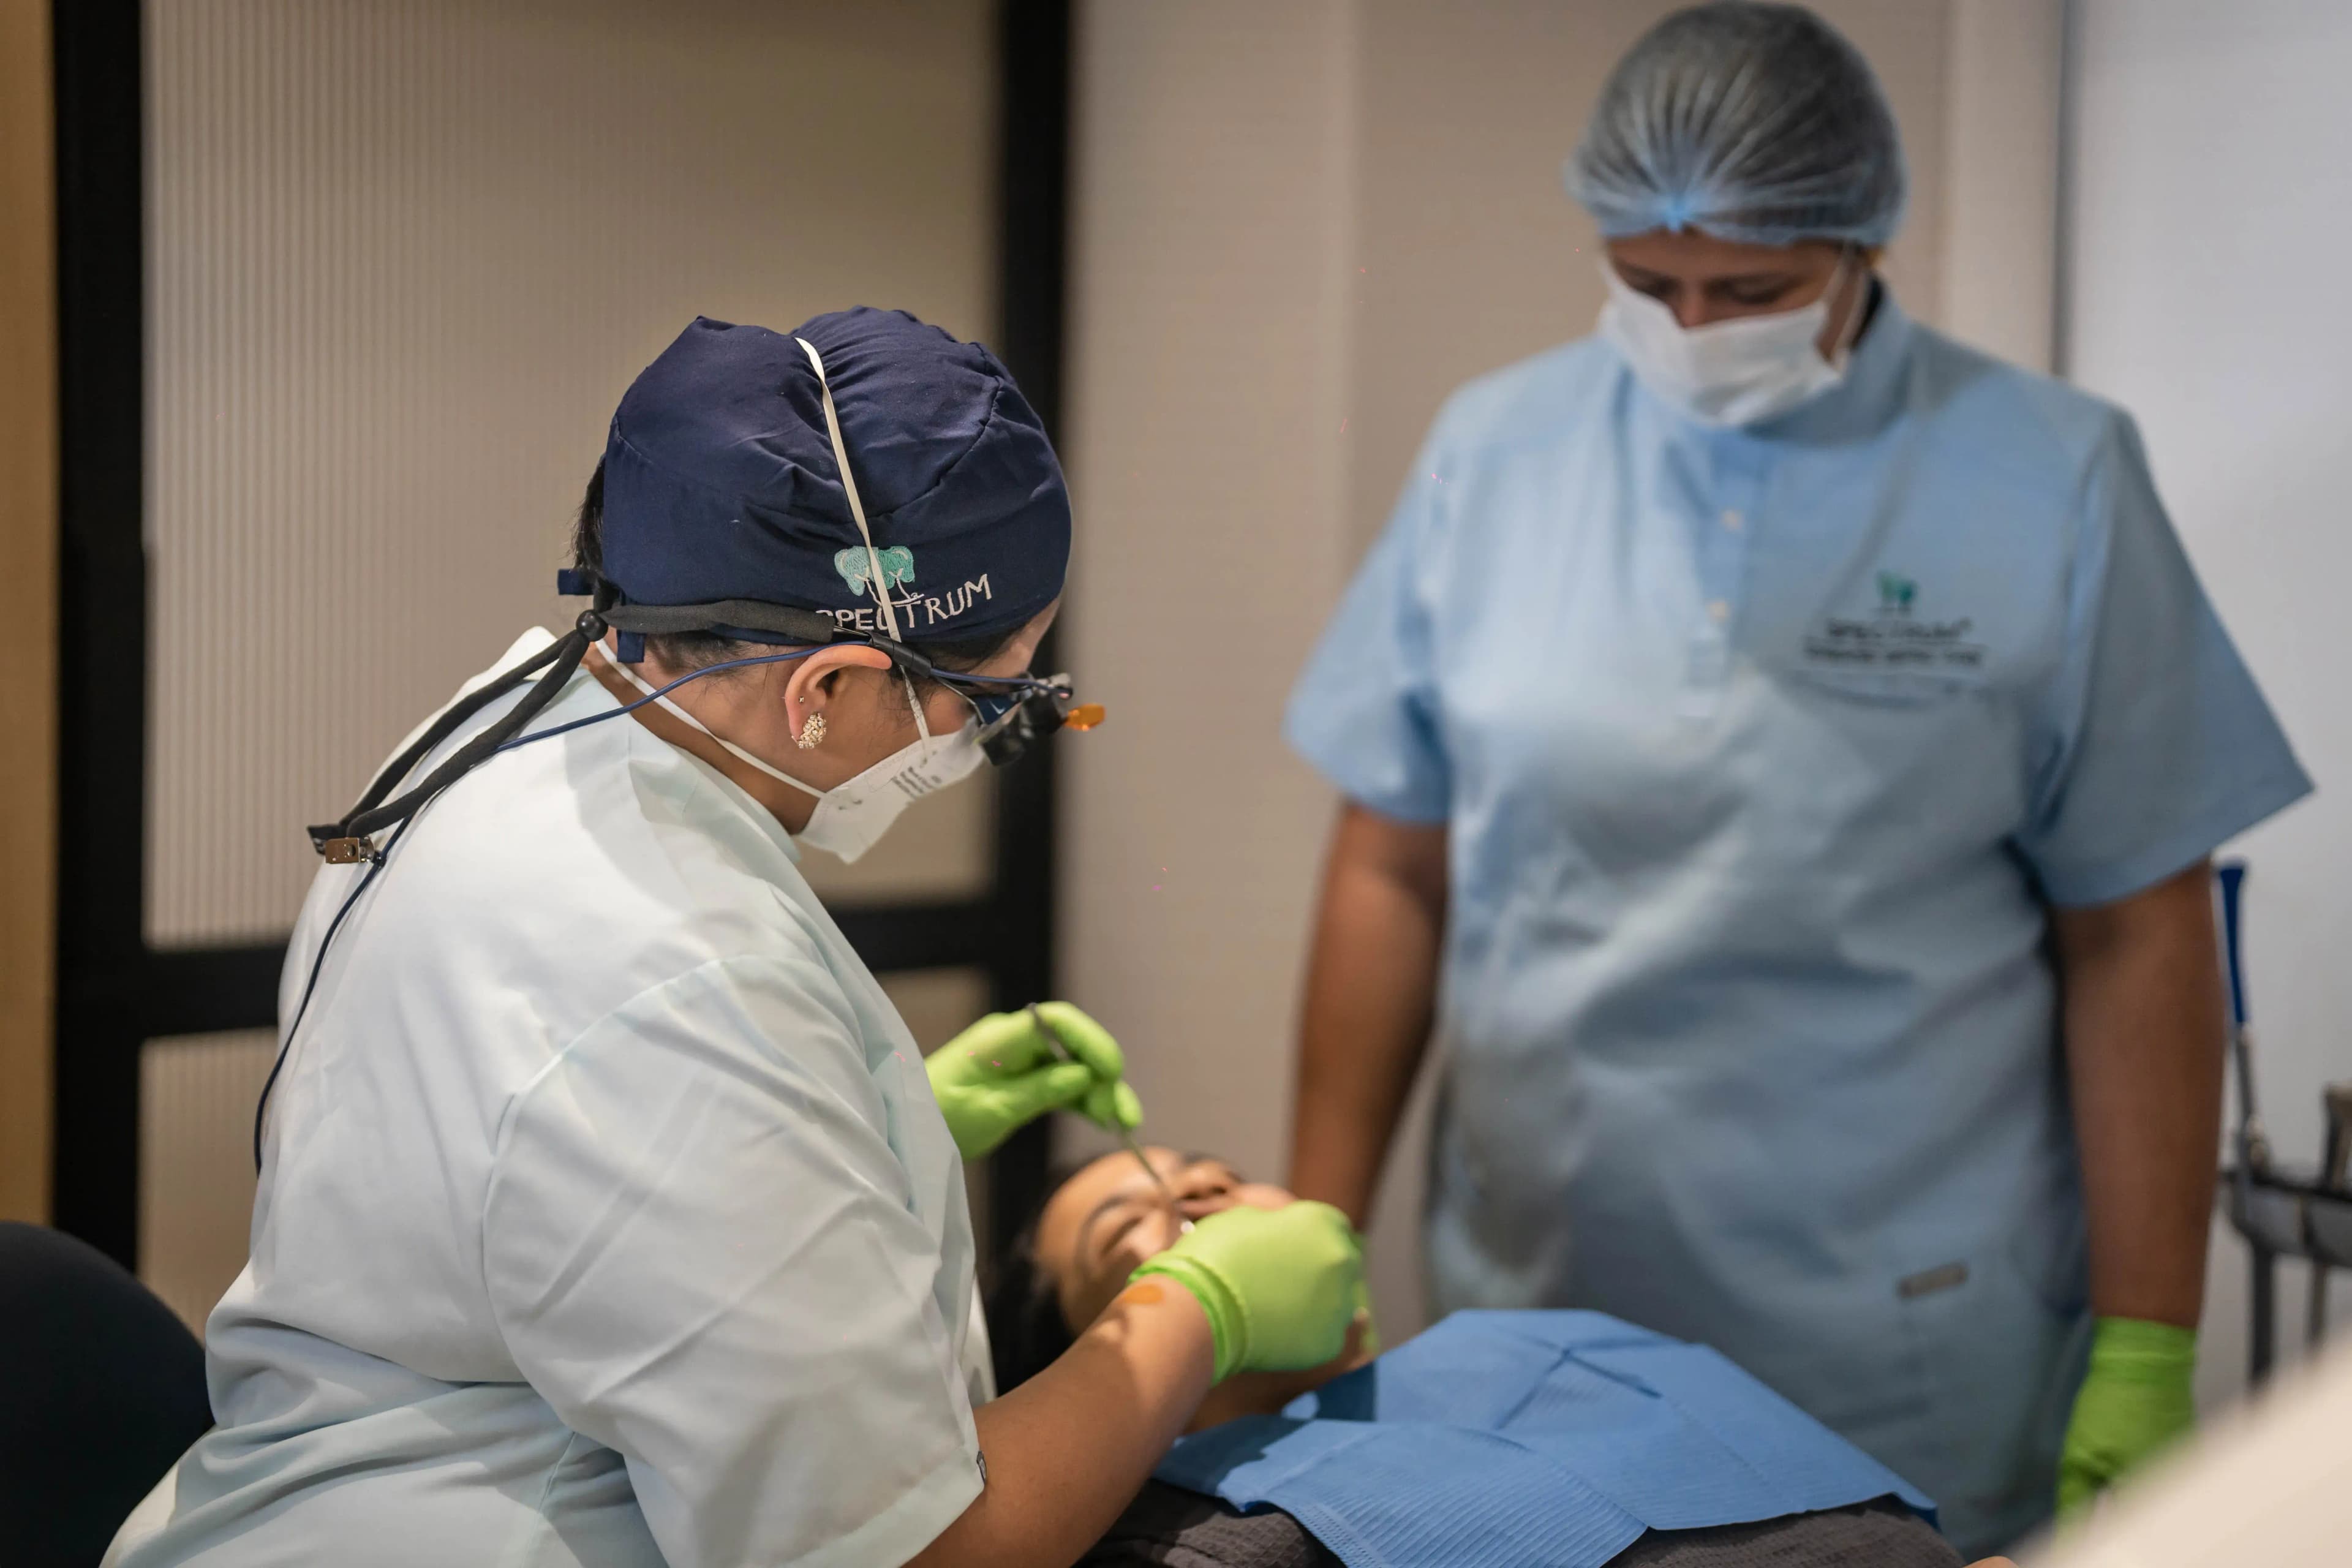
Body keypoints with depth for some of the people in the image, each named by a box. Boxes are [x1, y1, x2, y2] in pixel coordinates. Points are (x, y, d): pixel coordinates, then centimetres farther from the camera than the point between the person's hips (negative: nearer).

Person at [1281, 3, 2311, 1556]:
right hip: (1533, 1314, 2)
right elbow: (1393, 873, 5)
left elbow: (2137, 943, -4)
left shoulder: (2049, 480, -5)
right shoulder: (1495, 453, 2)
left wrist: (2147, 1358, -6)